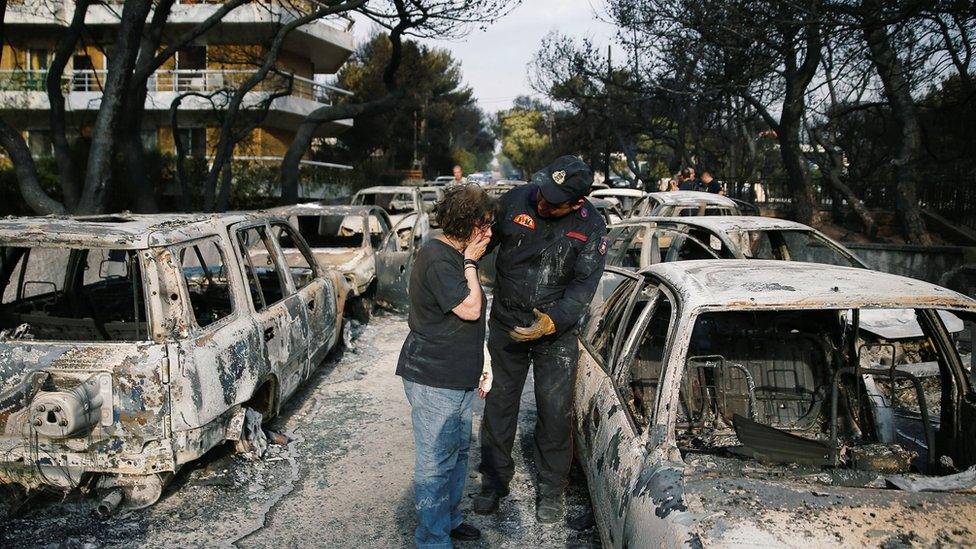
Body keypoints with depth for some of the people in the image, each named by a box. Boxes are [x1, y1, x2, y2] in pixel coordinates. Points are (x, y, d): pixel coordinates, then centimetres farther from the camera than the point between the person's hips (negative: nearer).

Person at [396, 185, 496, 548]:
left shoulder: (455, 256, 15)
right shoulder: (436, 258, -19)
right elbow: (470, 309, -23)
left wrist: (476, 366, 24)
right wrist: (470, 263, -13)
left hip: (457, 378, 10)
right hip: (433, 381, -10)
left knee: (458, 452, 21)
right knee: (437, 461, 0)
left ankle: (449, 519, 37)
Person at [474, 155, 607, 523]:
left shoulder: (591, 226, -14)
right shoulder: (515, 201, -11)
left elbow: (583, 285, -15)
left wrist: (552, 322, -28)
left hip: (557, 332, -1)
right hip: (505, 326, 2)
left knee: (555, 413, 6)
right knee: (498, 406, 12)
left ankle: (552, 489, 28)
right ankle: (495, 480, 32)